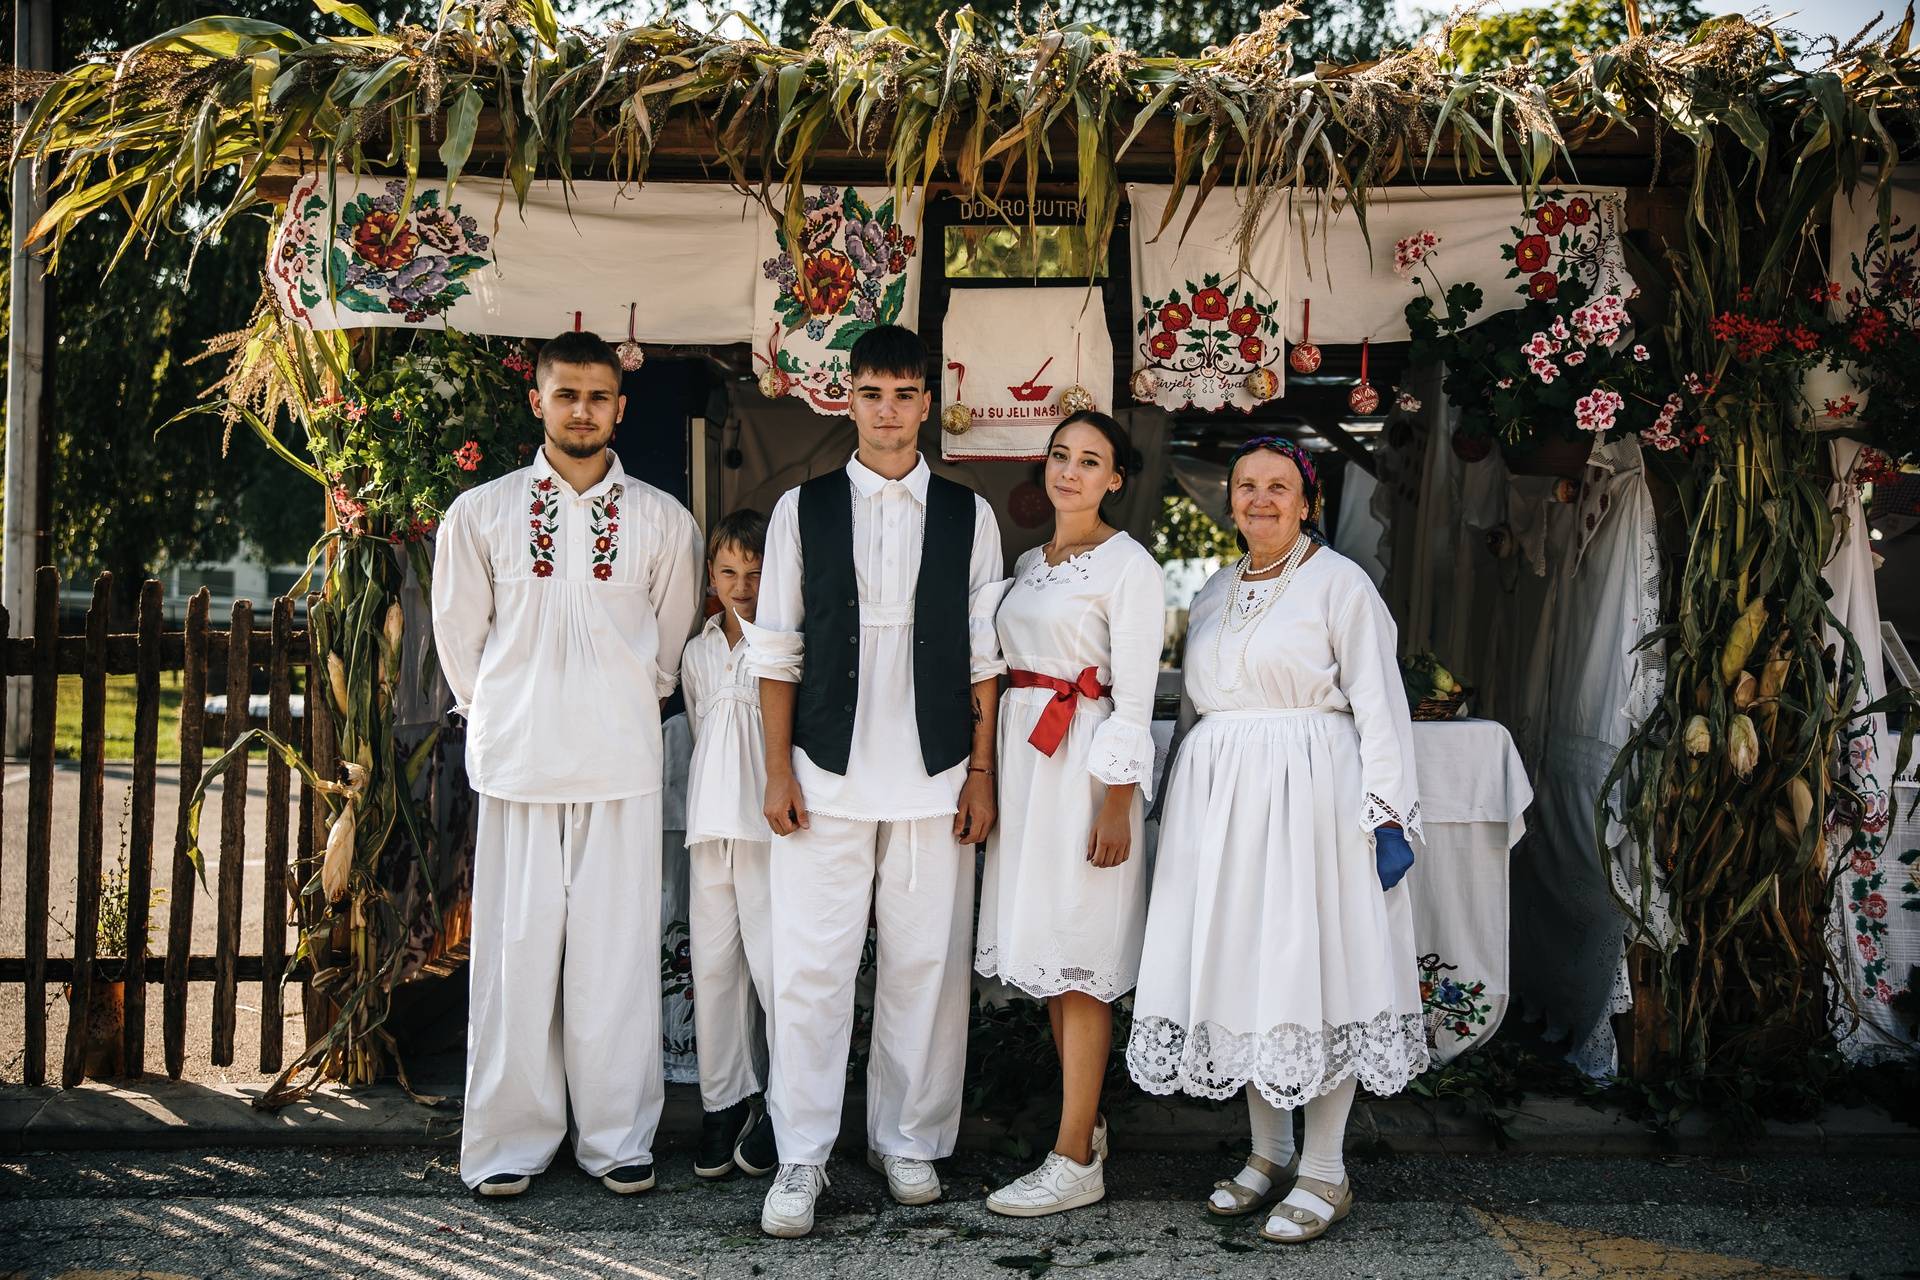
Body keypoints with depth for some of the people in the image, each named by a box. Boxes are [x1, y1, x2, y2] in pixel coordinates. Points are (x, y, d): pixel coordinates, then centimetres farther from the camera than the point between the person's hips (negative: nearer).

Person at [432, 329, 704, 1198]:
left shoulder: (663, 521, 6)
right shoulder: (481, 514, 5)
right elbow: (458, 633, 13)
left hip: (621, 766, 0)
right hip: (515, 763, 0)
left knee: (616, 957, 3)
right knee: (514, 954, 2)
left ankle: (618, 1140, 14)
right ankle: (510, 1142, 14)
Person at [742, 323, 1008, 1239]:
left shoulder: (968, 516, 7)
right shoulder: (802, 509, 6)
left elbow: (983, 655, 7)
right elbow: (777, 649, 5)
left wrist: (981, 772, 1)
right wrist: (777, 770, -1)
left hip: (933, 779, 1)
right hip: (825, 776, -1)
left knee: (926, 965, 6)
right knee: (809, 967, -1)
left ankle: (908, 1142, 22)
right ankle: (801, 1160, 10)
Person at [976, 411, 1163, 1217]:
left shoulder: (1128, 567, -7)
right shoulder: (1029, 563, 16)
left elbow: (1134, 697, -12)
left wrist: (1116, 803, -17)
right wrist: (989, 778, 10)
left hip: (1083, 766, -8)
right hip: (1022, 758, 8)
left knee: (1077, 958, -5)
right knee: (1043, 948, 12)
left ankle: (1075, 1160, 1)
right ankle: (1087, 1122, 25)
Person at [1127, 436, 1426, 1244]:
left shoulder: (1339, 583, -3)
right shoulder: (1214, 593, 16)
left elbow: (1378, 703, -8)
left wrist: (1387, 814, -14)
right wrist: (1187, 804, 16)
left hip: (1309, 794, -6)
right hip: (1220, 798, 6)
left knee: (1314, 965, -3)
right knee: (1238, 965, 8)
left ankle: (1324, 1173, 8)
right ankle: (1270, 1153, 22)